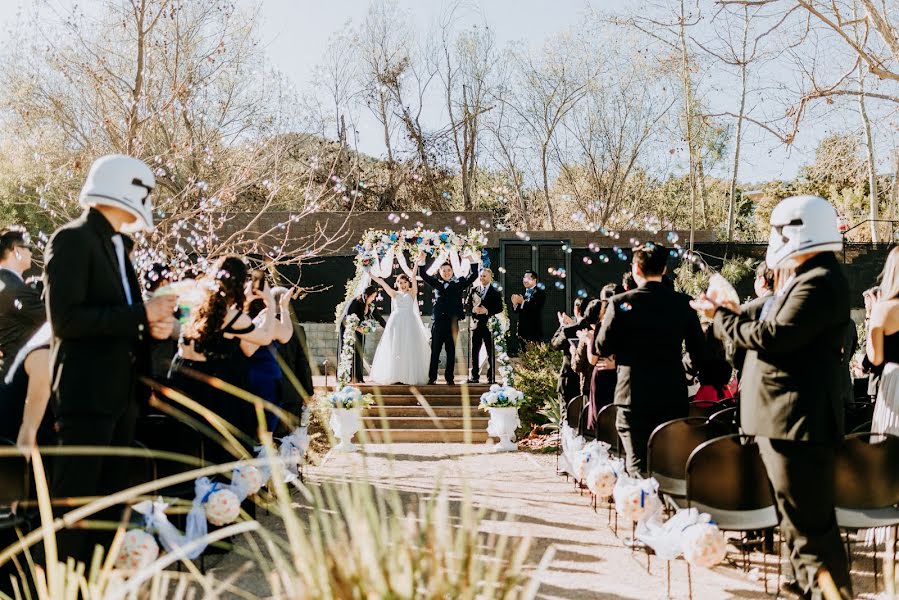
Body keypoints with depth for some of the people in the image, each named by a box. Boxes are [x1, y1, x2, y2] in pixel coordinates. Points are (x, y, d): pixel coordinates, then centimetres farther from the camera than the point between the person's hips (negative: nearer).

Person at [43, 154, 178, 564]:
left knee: (109, 495, 15)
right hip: (87, 392, -9)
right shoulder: (73, 239, -11)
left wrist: (152, 324, 3)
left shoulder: (117, 244, 17)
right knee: (74, 497, -2)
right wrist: (141, 314, -19)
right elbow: (65, 318, -21)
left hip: (121, 391, 9)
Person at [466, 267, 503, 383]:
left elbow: (499, 309, -6)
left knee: (490, 352, 3)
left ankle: (491, 377, 9)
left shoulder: (495, 292, -1)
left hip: (489, 325, -3)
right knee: (474, 352, 5)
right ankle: (474, 376, 11)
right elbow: (468, 304, 8)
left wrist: (487, 311, -17)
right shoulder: (474, 290, 10)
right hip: (476, 324, 3)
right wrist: (473, 309, -12)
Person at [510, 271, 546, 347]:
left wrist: (523, 302, -25)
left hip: (534, 329, -6)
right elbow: (516, 310, 9)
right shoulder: (522, 293, 15)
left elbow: (536, 308, -19)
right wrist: (515, 303, -12)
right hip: (522, 329, 6)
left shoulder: (540, 293, -4)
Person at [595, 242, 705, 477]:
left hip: (634, 396, -3)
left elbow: (602, 348, -3)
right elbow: (698, 352, 4)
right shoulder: (683, 303, 0)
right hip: (673, 396, 3)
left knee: (638, 467, 1)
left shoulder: (620, 303, -8)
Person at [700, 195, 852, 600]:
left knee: (809, 526, -7)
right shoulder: (808, 278, 16)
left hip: (797, 421, -11)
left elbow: (771, 337, -23)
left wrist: (721, 317, -9)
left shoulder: (820, 282, -18)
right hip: (786, 418, 11)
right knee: (801, 521, 19)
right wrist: (735, 315, 12)